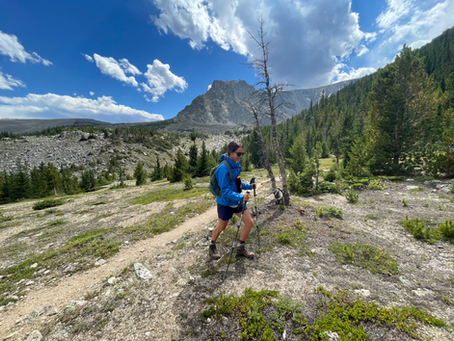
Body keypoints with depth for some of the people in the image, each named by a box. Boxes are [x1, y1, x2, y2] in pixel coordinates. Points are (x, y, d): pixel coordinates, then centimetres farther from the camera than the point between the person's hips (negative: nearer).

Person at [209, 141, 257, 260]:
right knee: (221, 227, 13)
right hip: (225, 202, -7)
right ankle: (212, 247, 43)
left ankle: (241, 248, 26)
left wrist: (249, 186, -1)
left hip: (237, 201, 7)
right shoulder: (223, 168, -25)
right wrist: (241, 196, -37)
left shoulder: (236, 165, 0)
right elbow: (225, 190, -27)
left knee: (249, 222, 5)